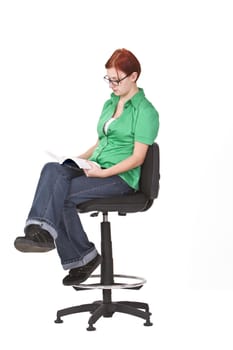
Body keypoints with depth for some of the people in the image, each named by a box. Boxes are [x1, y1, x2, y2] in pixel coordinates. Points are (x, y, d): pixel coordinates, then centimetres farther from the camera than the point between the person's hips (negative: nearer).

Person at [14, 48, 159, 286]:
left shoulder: (145, 111, -7)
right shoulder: (109, 104, 19)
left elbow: (137, 158, -12)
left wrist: (104, 172, -22)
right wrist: (79, 159, 4)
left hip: (122, 176, -7)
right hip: (95, 168, 7)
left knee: (62, 196, -31)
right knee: (53, 170, -27)